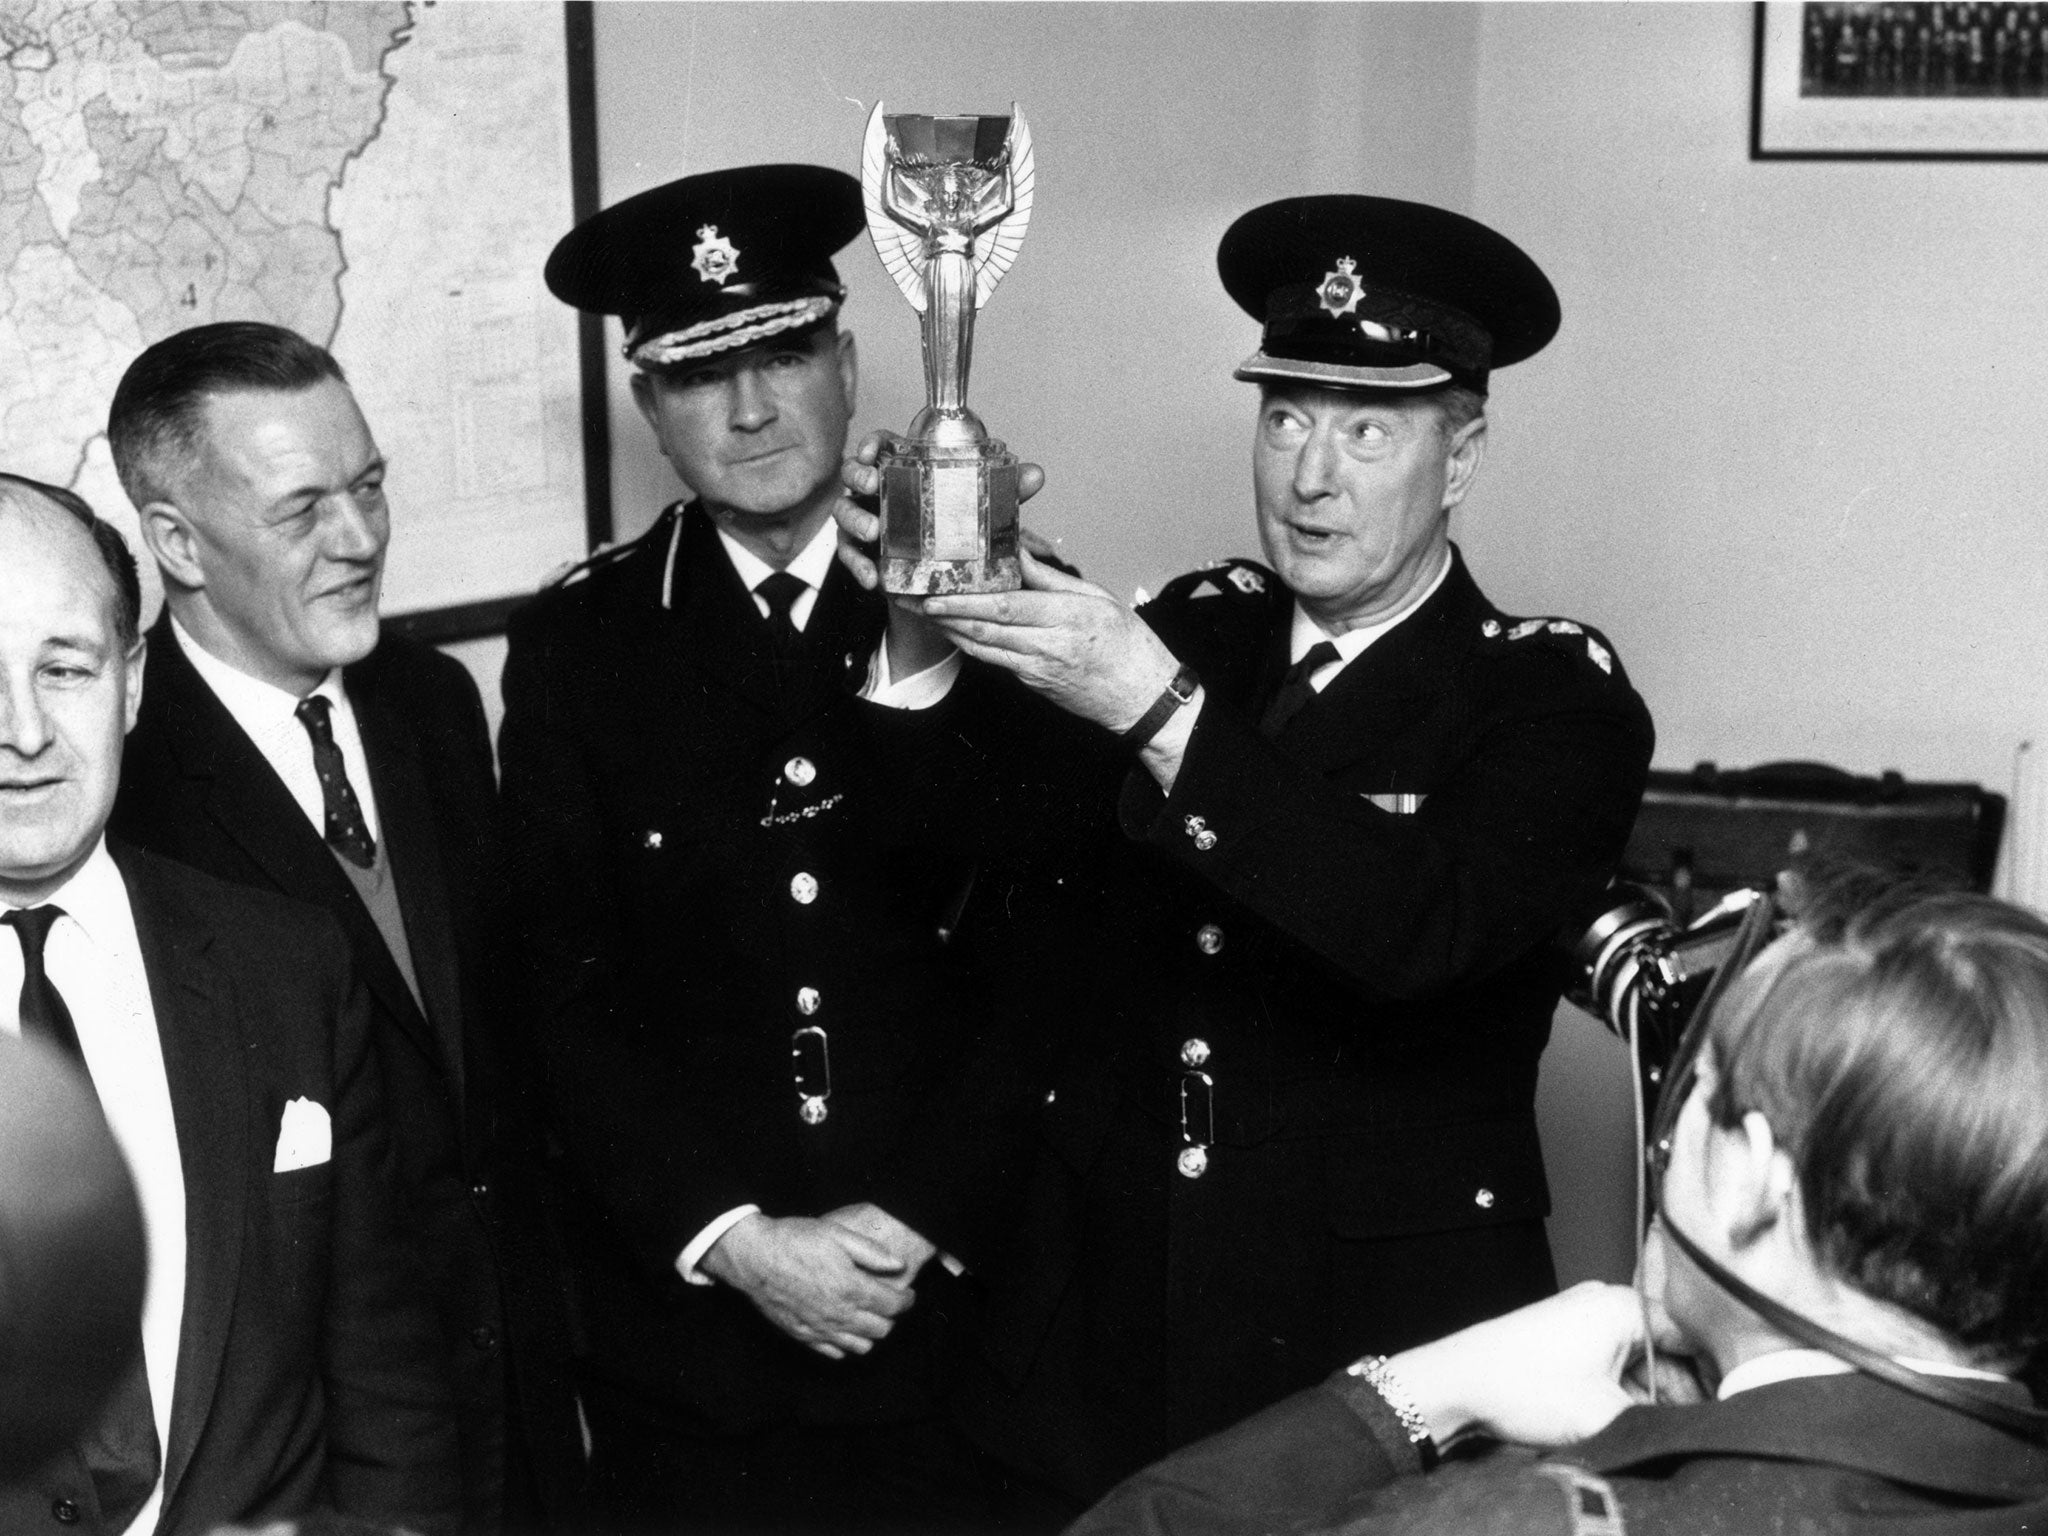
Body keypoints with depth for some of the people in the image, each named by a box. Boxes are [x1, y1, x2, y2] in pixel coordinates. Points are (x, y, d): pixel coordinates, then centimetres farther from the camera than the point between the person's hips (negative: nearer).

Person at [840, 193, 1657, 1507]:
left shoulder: (1557, 699, -8)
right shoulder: (1197, 627, 2)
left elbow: (1422, 931, -25)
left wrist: (1159, 712, -30)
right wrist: (938, 596, -22)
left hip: (1388, 1350, -3)